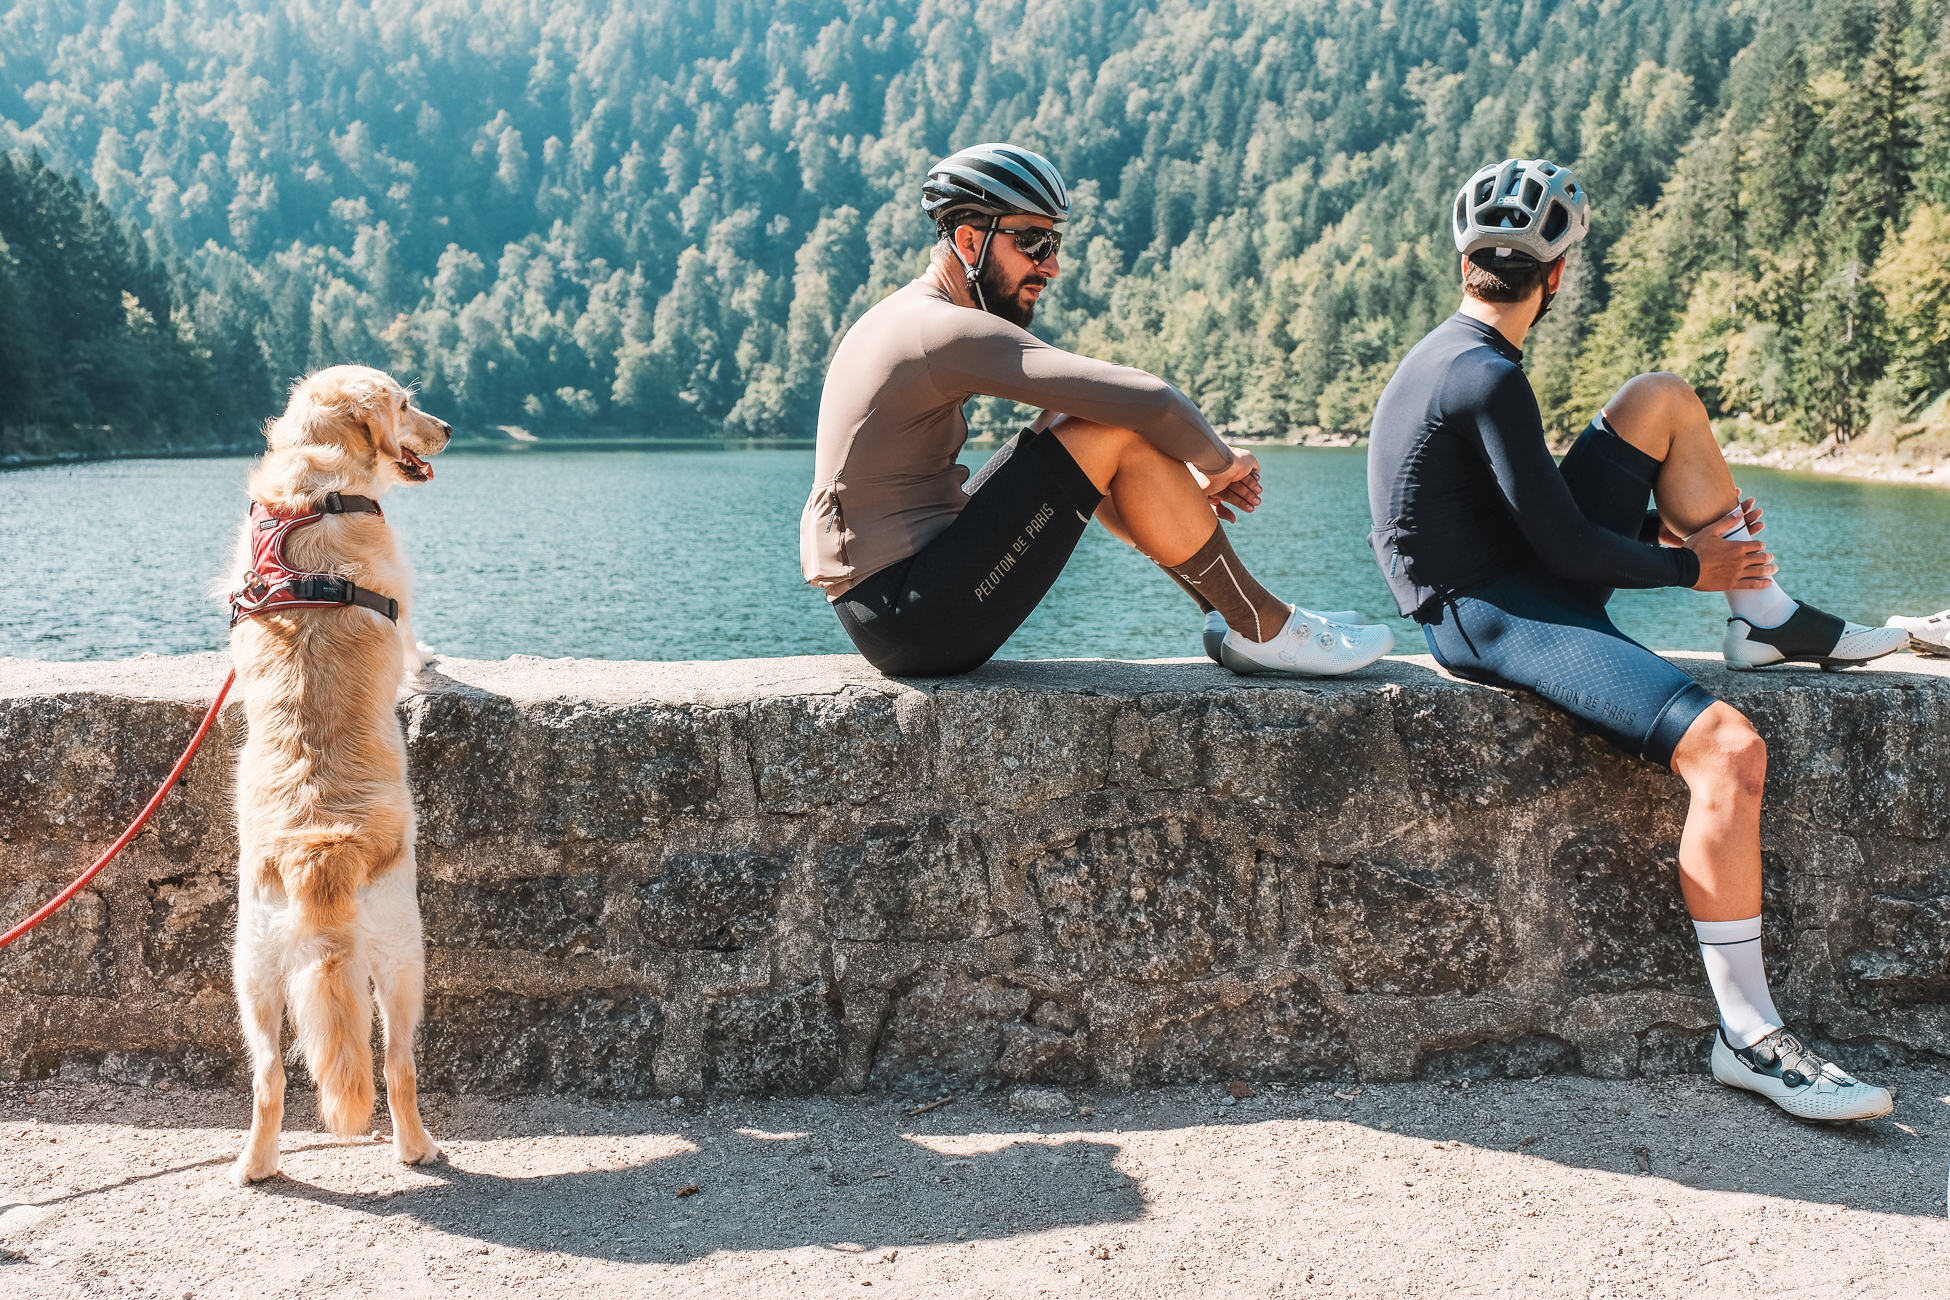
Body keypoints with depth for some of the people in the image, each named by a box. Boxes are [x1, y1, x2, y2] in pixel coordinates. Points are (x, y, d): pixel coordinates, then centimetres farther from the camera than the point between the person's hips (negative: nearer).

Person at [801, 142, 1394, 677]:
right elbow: (1150, 401, -24)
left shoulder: (903, 316, 16)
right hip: (916, 622, -10)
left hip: (874, 608, 10)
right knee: (1119, 433, -12)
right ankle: (1264, 629, 1)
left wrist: (1181, 484, 12)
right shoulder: (953, 331, -16)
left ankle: (1227, 611, 18)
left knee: (1071, 427, 15)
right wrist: (1219, 463, -3)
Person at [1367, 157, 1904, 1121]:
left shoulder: (1445, 356, 13)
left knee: (1665, 400, 12)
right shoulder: (1489, 378, -18)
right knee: (1729, 750, -27)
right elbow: (1565, 546, -18)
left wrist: (1675, 527, 21)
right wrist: (1692, 565, -2)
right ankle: (1747, 1038, -19)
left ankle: (1771, 621, 15)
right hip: (1488, 620, -10)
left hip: (1526, 578, 10)